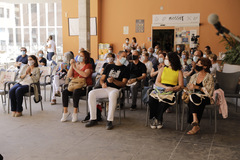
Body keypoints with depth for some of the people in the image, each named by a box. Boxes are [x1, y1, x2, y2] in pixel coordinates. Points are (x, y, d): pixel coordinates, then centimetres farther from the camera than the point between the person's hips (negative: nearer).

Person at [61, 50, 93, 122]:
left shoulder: (88, 66, 1)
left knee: (75, 92, -35)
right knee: (64, 92, -21)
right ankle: (65, 111, -14)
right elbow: (69, 76, 9)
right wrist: (71, 66, -1)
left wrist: (75, 68, -18)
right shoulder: (75, 65, 17)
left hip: (85, 87, -5)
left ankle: (75, 113, -24)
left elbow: (85, 75, -21)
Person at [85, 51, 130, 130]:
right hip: (105, 88, 4)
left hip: (115, 89, -4)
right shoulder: (109, 66, 21)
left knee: (112, 94, -40)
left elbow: (123, 84, 0)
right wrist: (102, 83, -4)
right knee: (91, 93, -23)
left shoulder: (125, 69, 11)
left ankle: (109, 121, -36)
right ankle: (93, 119, -17)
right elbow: (102, 79, 20)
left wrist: (114, 80, -17)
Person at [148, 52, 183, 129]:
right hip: (160, 89, 3)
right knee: (152, 98, -31)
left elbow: (181, 86, 2)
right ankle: (153, 118, -12)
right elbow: (157, 82, 8)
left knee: (163, 100, -35)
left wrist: (172, 88, -18)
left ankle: (157, 119, -12)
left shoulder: (179, 72, 10)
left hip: (172, 92, -2)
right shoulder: (162, 69, 18)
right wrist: (166, 87, -10)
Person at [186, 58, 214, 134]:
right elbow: (189, 87, 18)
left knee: (193, 97, -35)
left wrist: (197, 87, -18)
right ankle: (196, 125, -39)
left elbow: (209, 91, -10)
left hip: (205, 98, -4)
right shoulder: (194, 76, 18)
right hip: (194, 97, 4)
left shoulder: (209, 77, 0)